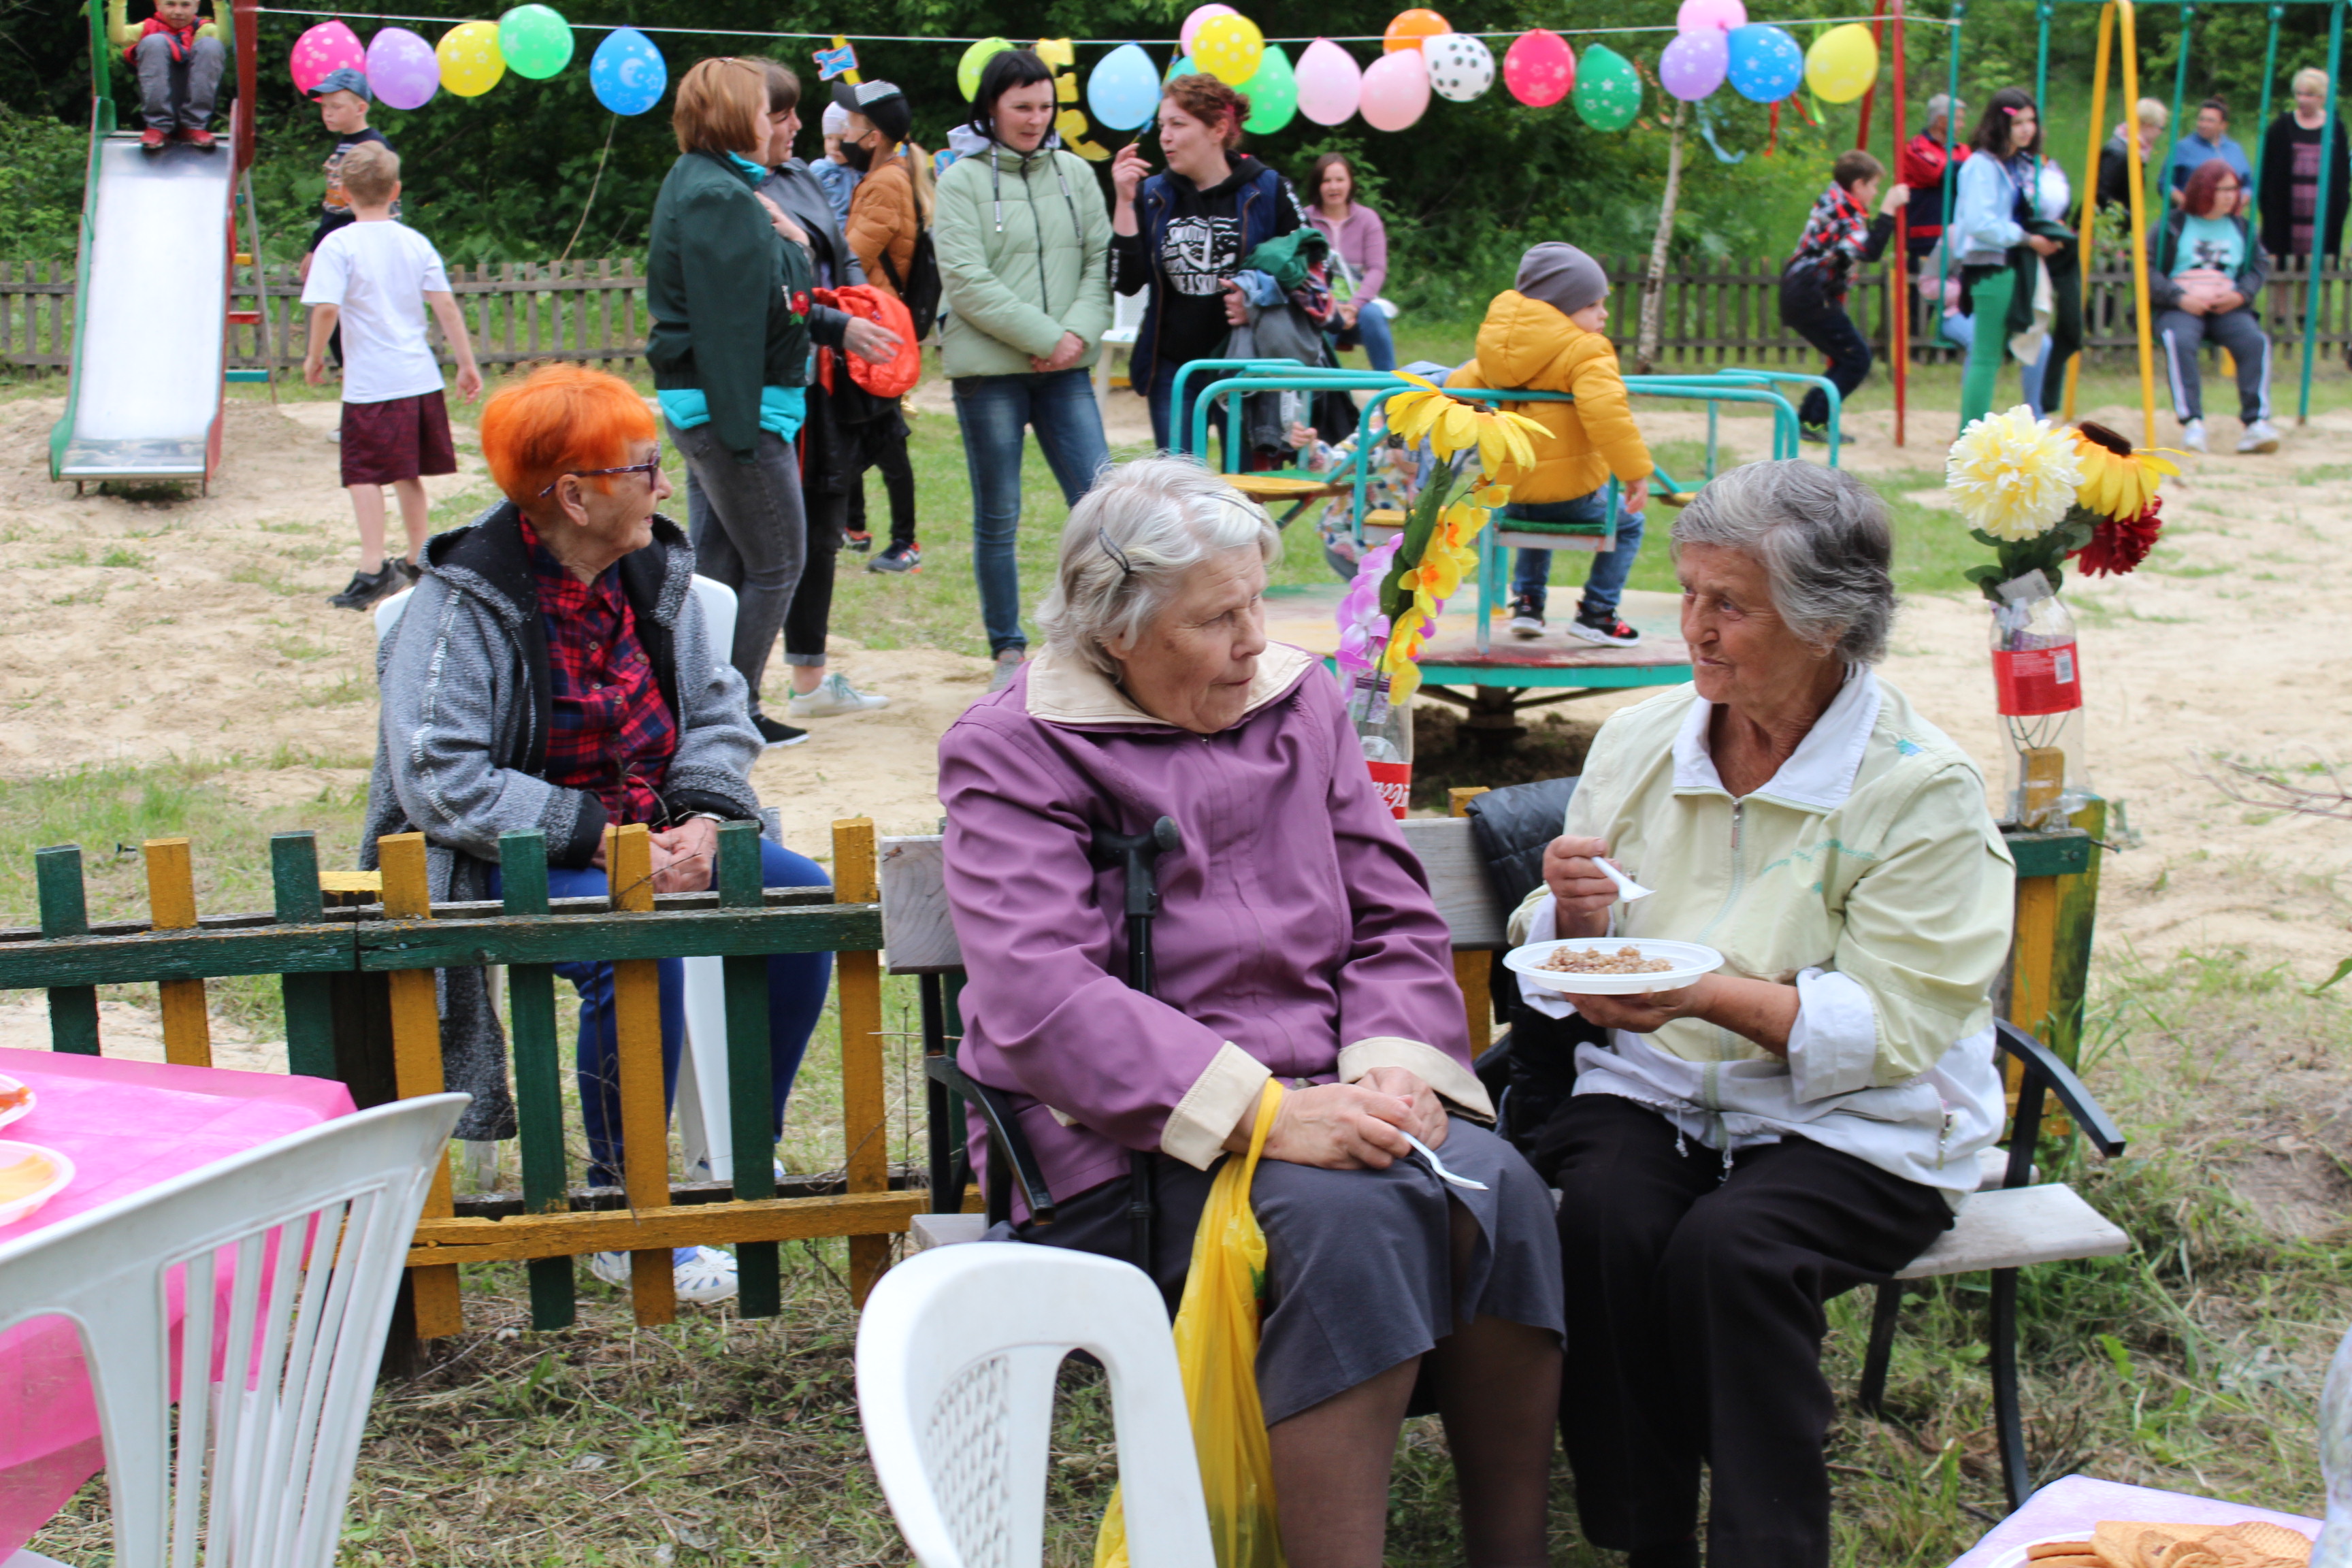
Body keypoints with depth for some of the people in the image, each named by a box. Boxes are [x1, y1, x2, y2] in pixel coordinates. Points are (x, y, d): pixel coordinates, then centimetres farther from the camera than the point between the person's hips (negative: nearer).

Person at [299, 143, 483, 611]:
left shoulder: (338, 245, -8)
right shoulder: (416, 242, 6)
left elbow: (326, 308, -17)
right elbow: (445, 304, 3)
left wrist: (314, 357, -2)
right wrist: (467, 363, 9)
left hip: (371, 383, -5)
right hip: (420, 376, 5)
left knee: (365, 475, -2)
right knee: (408, 474, 17)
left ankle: (373, 570, -9)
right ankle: (417, 561, 26)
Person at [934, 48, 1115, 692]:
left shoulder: (1075, 173, 10)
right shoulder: (963, 180, -1)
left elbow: (1100, 263, 7)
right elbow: (966, 282, -9)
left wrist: (1079, 333, -10)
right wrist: (1044, 336, -13)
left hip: (1066, 370, 3)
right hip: (988, 370, -3)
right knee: (998, 518, 4)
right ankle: (1008, 651, 16)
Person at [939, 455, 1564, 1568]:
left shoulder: (1299, 701, 13)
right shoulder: (1011, 754, -3)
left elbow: (1394, 918, 11)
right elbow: (1044, 997, -16)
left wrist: (1400, 1068, -11)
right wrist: (1262, 1113, -27)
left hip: (1315, 1088, 5)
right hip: (1131, 1135, -4)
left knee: (1499, 1192, -24)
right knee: (1351, 1214, -32)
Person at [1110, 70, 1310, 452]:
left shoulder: (1266, 190, -1)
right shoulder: (1153, 195, 6)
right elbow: (1126, 283, -2)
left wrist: (1259, 298, -14)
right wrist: (1124, 203, -8)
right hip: (1173, 369, 2)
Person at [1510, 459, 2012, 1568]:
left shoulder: (1922, 788, -8)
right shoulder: (1637, 740, 7)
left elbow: (1887, 1029, -13)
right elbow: (1559, 975, 13)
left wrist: (1713, 995, -28)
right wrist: (1576, 919, -11)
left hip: (1853, 1125, -3)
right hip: (1649, 1087, 4)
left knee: (1729, 1248, -32)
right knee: (1604, 1219, -28)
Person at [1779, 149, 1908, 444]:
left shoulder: (1832, 200, 17)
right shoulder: (1840, 206, -14)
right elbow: (1870, 251, -26)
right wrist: (1888, 209, -22)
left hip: (1799, 295, 10)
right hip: (1810, 297, -10)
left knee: (1849, 358, 15)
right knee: (1857, 358, -6)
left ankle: (1805, 420, 14)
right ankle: (1814, 423, -6)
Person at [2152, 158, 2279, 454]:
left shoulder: (2241, 228, 19)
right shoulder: (2173, 225, 7)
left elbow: (2260, 266, 17)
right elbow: (2148, 267, 0)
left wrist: (2241, 294, -4)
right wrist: (2179, 297, -13)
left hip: (2228, 308, 3)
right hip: (2180, 307, -3)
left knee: (2256, 341, -29)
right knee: (2179, 341, -37)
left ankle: (2257, 423, -34)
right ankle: (2192, 423, -42)